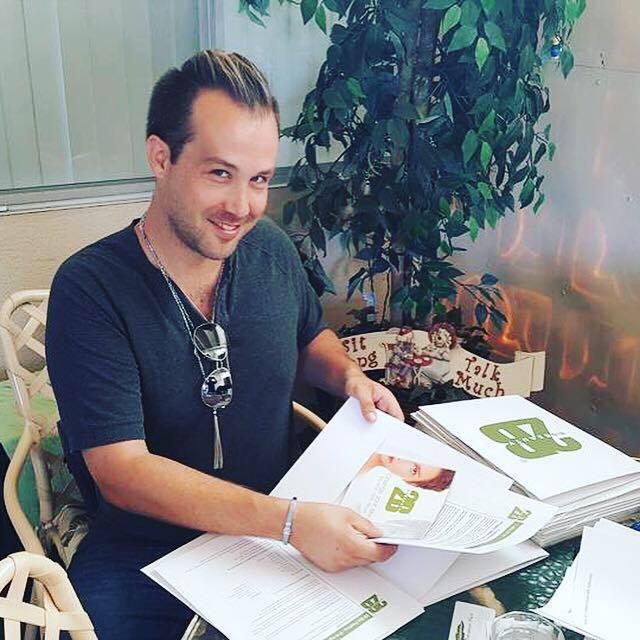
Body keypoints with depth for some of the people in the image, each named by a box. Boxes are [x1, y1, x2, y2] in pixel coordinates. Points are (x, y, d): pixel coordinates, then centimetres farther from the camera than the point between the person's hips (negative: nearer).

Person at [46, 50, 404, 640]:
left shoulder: (271, 249, -1)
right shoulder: (90, 290, -16)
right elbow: (119, 469, -22)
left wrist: (350, 377, -3)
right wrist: (287, 521, -31)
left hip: (285, 522, 4)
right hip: (147, 554, -3)